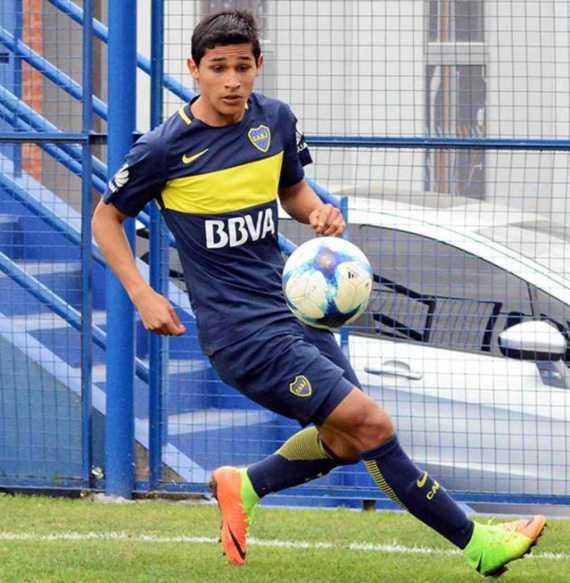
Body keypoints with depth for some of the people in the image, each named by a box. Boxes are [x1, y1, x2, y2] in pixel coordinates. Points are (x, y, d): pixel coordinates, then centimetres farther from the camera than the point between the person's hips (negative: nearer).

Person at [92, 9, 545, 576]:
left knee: (345, 440, 10)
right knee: (371, 424, -12)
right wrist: (142, 295, -10)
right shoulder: (166, 147, -12)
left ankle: (242, 486, 30)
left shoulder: (275, 120, 4)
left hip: (290, 306, 7)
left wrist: (318, 212, -1)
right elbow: (106, 217, 0)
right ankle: (475, 542, -3)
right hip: (240, 331, -7)